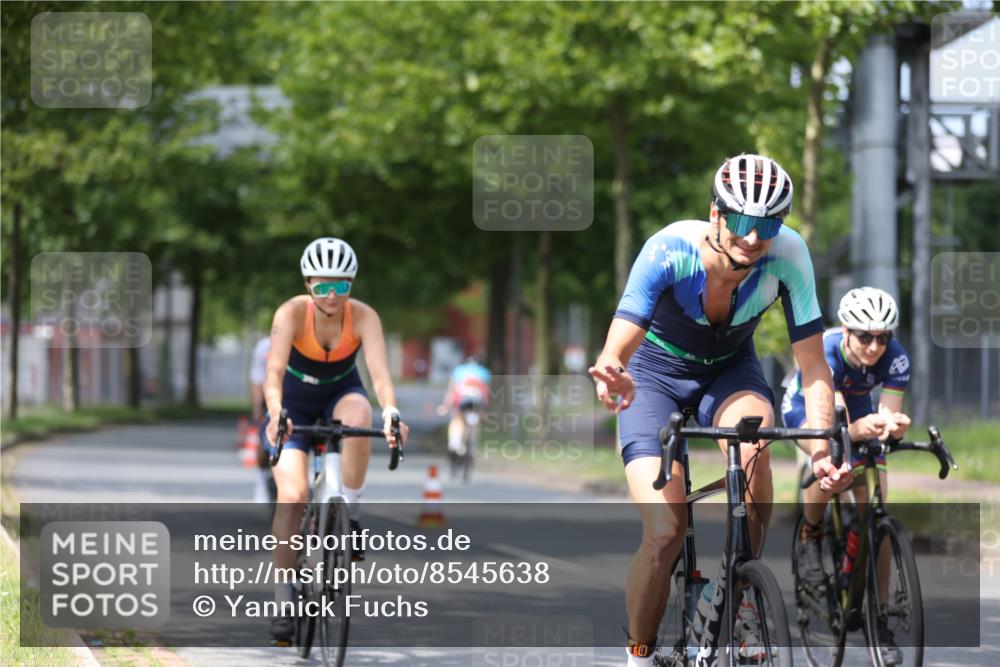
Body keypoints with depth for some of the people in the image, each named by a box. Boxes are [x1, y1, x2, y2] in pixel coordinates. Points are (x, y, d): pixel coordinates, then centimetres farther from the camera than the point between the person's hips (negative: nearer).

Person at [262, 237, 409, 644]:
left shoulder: (363, 317, -23)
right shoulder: (292, 313, -27)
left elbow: (379, 371, -35)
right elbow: (274, 370, -38)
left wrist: (390, 413, -55)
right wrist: (276, 415, -57)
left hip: (340, 393, 1)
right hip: (294, 401, -1)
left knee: (358, 415, -37)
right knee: (292, 495, -20)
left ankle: (350, 514, -19)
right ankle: (283, 594, -8)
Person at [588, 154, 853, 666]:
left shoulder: (788, 255, -27)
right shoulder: (669, 250, -33)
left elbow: (812, 365, -24)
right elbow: (619, 345, -43)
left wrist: (821, 451, -38)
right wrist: (613, 374, -67)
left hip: (730, 369, 2)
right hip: (657, 370, -2)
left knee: (754, 441, -34)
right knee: (666, 532, -20)